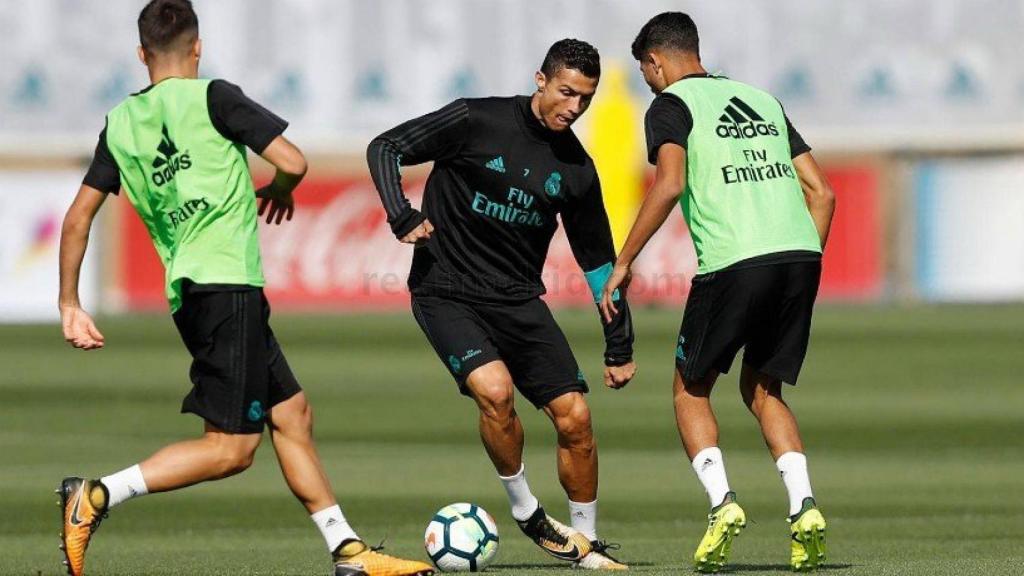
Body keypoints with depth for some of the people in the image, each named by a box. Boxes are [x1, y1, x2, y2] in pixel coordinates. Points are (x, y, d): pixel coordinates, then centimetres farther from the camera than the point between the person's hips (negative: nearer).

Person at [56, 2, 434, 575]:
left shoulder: (121, 123, 12)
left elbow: (80, 215, 11)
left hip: (189, 292, 8)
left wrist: (70, 304, 16)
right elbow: (293, 162, -9)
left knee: (292, 414, 14)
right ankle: (97, 496, -17)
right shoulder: (212, 98, -5)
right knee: (231, 447, -9)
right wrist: (280, 191, 14)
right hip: (227, 285, -8)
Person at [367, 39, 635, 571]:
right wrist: (403, 218, -20)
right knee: (496, 391, -27)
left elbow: (598, 259, 15)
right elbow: (385, 148, -5)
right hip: (446, 293, -5)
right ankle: (525, 511, -5)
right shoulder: (478, 121, -9)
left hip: (519, 301, 5)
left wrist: (619, 347, 15)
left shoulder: (576, 169, 5)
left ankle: (586, 542, 15)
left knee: (575, 417, -4)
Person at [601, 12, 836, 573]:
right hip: (800, 253, 5)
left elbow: (669, 184, -11)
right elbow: (821, 192, 19)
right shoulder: (763, 100, 25)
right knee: (762, 389, 19)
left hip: (733, 261, -5)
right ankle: (803, 505, -1)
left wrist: (622, 263, -5)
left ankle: (721, 501, -8)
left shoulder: (670, 106, 6)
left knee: (691, 388, 13)